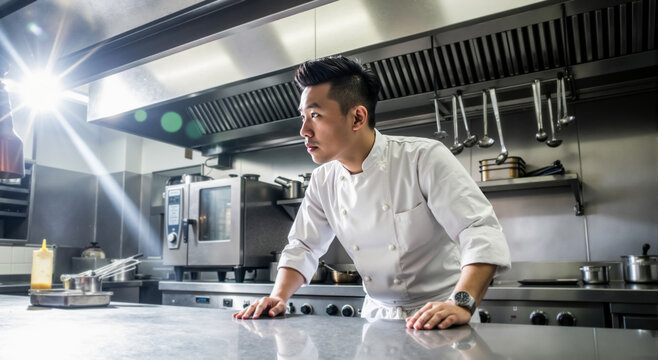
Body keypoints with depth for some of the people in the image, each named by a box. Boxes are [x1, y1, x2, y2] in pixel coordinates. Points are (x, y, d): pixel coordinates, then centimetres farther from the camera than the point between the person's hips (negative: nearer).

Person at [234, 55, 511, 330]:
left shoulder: (425, 158, -15)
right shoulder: (323, 181, 2)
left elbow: (481, 233, -20)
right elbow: (303, 247, 10)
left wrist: (461, 304, -33)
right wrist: (279, 296, -5)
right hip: (378, 317, 4)